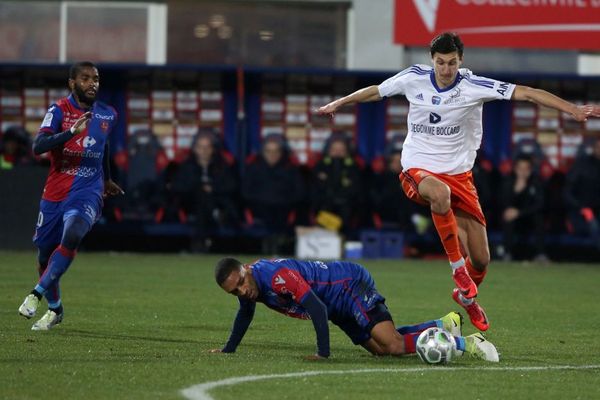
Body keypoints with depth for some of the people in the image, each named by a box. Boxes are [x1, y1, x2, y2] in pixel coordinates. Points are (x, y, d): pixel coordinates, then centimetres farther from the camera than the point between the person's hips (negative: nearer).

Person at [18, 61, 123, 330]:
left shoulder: (107, 115, 5)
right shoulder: (59, 110, -7)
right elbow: (38, 146, -23)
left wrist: (107, 180, 37)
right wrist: (71, 132, -35)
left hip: (87, 193, 0)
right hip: (55, 194, 0)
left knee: (71, 237, -28)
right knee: (45, 254, 9)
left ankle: (38, 293, -18)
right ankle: (55, 308, 32)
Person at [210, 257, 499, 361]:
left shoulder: (279, 277, -32)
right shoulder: (248, 286, -3)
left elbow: (317, 308, -34)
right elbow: (245, 314, 20)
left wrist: (323, 353, -35)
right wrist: (228, 349, 26)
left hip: (353, 286, -9)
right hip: (340, 307, 9)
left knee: (393, 345, -21)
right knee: (380, 349, 10)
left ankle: (464, 343, -11)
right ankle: (443, 326, 24)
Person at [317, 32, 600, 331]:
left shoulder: (473, 86, -10)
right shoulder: (413, 79, -5)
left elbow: (527, 93, -14)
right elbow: (375, 91, 15)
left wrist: (573, 110, -21)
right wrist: (338, 103, 26)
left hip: (459, 175, 2)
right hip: (418, 170, -1)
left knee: (481, 259, 0)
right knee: (440, 193, -42)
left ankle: (466, 295, 36)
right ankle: (457, 268, -28)